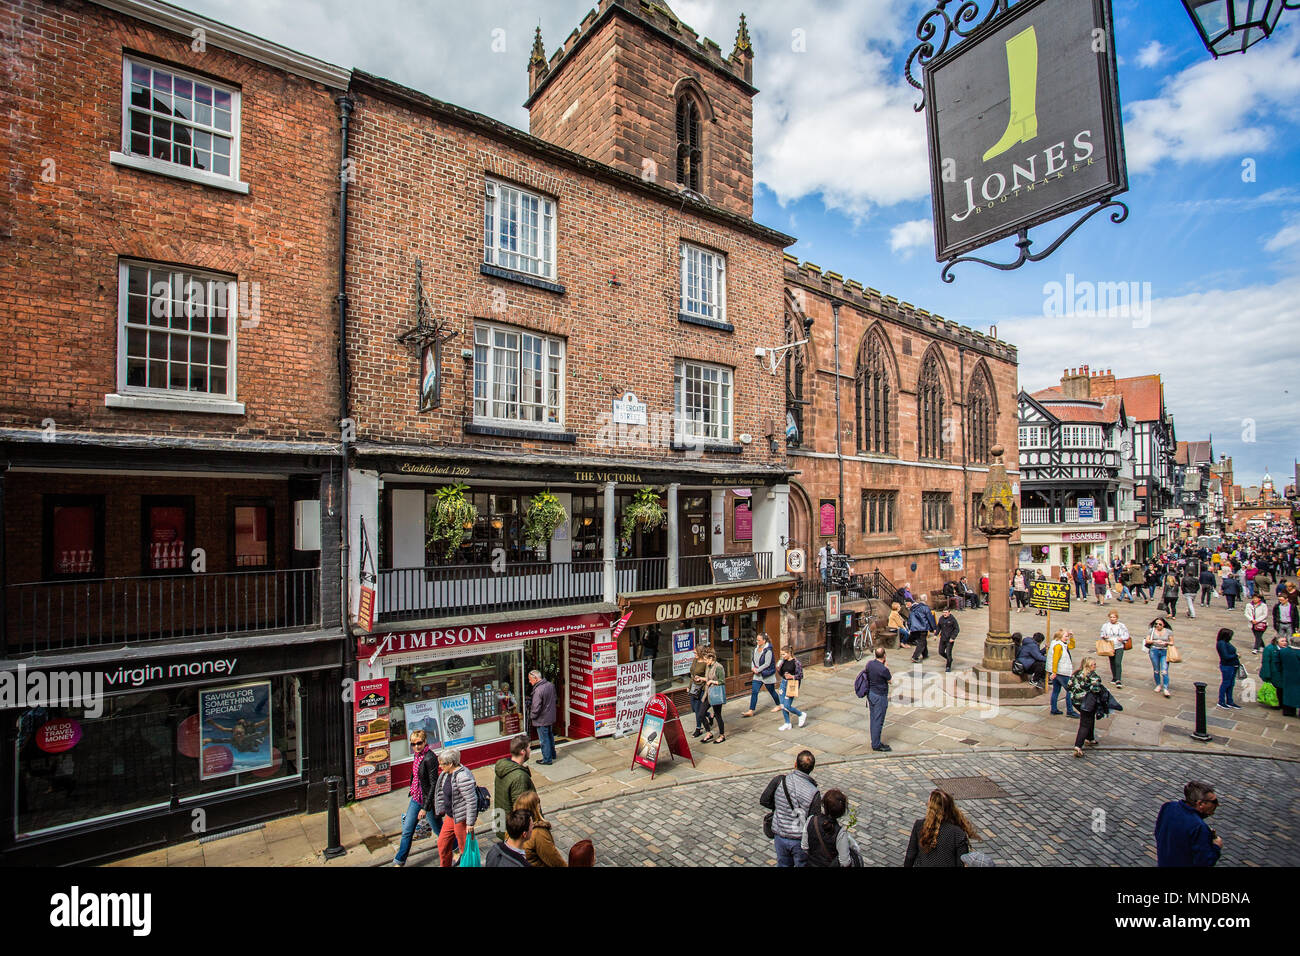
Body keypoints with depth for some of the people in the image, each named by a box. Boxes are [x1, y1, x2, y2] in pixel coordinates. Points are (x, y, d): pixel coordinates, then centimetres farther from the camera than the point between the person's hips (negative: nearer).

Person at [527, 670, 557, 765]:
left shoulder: (538, 690, -29)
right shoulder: (551, 685, -3)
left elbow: (536, 708, -25)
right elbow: (554, 699, 11)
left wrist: (531, 717, -7)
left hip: (542, 720, -8)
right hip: (551, 717, 8)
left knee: (544, 740, 7)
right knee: (550, 736, 24)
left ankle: (547, 759, 19)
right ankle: (552, 754, 39)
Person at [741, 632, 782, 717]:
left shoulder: (768, 650, -20)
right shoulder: (756, 648, 3)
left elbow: (767, 664, -22)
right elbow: (753, 658, 12)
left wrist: (757, 670, -19)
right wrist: (753, 668, -5)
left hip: (767, 675, -6)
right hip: (757, 675, 6)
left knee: (772, 691, 13)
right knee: (754, 692, -1)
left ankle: (779, 705, 37)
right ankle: (751, 711, -1)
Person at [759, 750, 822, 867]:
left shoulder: (779, 780, -17)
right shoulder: (814, 793, -21)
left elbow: (764, 801, -8)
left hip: (779, 835, 2)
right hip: (801, 840, -2)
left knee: (783, 864, 24)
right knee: (802, 864, 22)